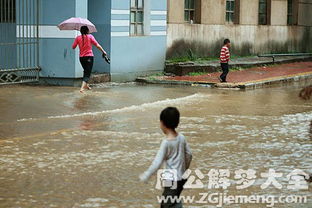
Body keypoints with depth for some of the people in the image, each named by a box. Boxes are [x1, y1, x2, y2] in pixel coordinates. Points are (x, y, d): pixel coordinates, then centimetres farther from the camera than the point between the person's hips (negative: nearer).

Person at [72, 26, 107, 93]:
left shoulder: (78, 38, 1)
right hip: (89, 57, -4)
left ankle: (86, 85, 39)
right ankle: (82, 87, -24)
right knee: (87, 73, -5)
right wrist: (103, 51, -4)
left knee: (86, 71, 27)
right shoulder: (90, 36, -4)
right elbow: (97, 45, -9)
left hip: (81, 57, 4)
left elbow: (73, 47, 3)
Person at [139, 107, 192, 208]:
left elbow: (157, 163, -19)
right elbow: (189, 154, 10)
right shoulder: (181, 137, -1)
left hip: (173, 180, -8)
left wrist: (145, 176, -9)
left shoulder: (166, 142, -20)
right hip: (182, 178, 8)